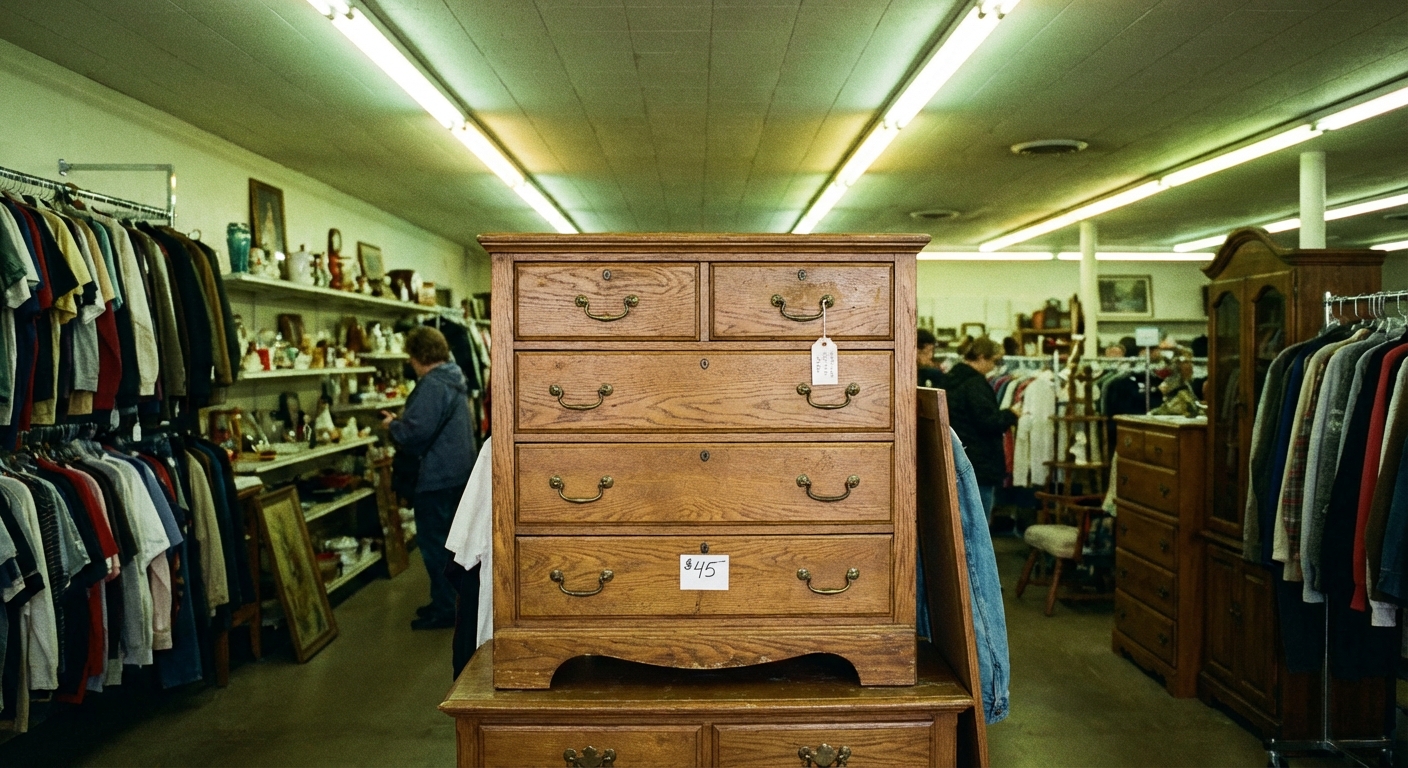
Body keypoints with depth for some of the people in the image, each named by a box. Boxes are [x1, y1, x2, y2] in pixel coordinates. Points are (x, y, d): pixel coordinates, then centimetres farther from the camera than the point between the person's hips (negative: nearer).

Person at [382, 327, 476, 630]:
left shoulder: (432, 386, -20)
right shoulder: (455, 380, 12)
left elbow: (416, 432, -26)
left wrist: (393, 425, -7)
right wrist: (402, 422, 12)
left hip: (438, 479, -10)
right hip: (458, 472, 10)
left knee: (435, 545, 0)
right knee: (447, 542, 19)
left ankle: (443, 611, 7)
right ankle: (444, 601, 30)